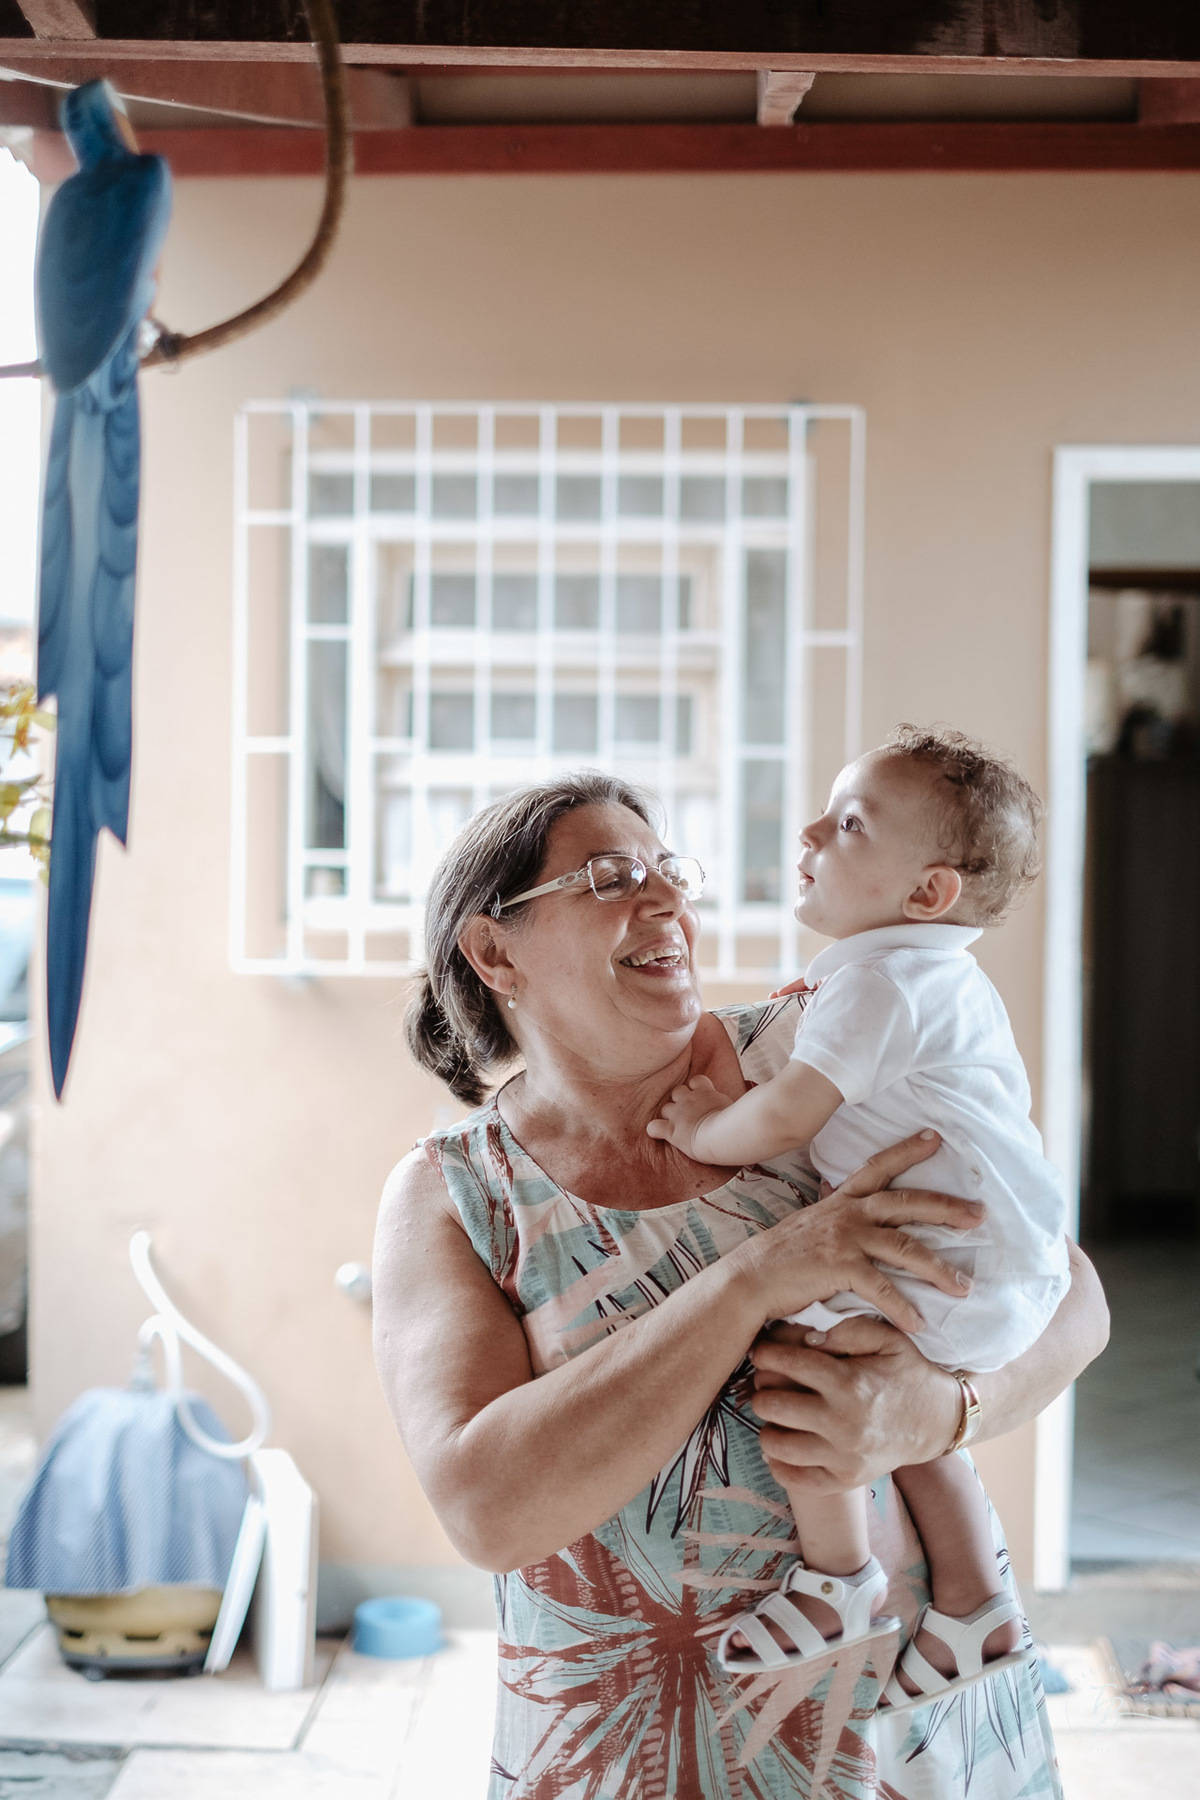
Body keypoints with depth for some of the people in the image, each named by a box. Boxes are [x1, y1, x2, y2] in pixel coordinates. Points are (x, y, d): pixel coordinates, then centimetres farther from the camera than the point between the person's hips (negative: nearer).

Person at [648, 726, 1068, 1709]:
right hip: (1022, 1263, 11)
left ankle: (842, 1581, 0)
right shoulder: (954, 980, 18)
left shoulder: (875, 979, -15)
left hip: (957, 1275, -11)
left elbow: (786, 1117, -18)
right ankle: (972, 1605, 26)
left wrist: (704, 1135, 0)